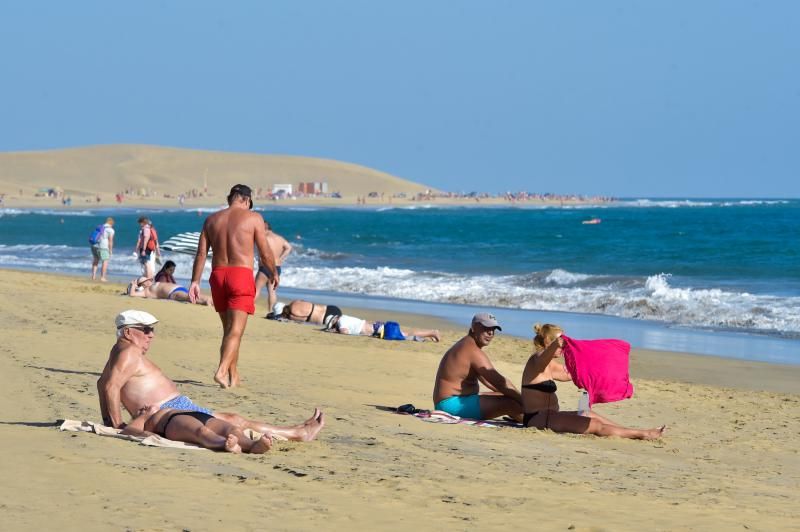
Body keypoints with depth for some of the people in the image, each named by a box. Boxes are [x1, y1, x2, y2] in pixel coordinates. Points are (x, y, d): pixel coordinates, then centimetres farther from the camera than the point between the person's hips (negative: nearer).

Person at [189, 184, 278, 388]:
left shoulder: (212, 219, 13)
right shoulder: (253, 218, 1)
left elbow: (201, 253, 7)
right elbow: (265, 253, 1)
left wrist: (195, 281, 6)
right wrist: (274, 274, 17)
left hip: (218, 274, 5)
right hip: (241, 274, -5)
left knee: (228, 329, 16)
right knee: (236, 330, -10)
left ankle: (233, 376, 21)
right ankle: (222, 371, -27)